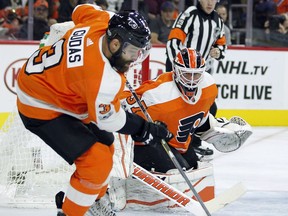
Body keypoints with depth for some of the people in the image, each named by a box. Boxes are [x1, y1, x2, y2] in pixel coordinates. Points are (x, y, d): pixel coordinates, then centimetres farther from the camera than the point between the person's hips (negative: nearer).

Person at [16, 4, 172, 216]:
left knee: (103, 146, 20)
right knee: (97, 161, -16)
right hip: (41, 108, -10)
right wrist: (148, 130, -11)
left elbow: (82, 10, 8)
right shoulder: (103, 78, -37)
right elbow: (108, 119, -21)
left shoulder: (100, 21, -17)